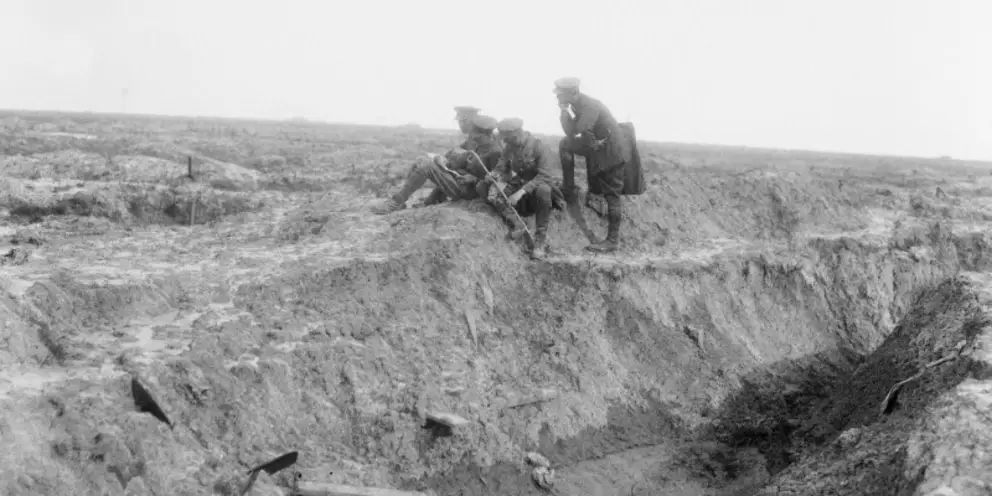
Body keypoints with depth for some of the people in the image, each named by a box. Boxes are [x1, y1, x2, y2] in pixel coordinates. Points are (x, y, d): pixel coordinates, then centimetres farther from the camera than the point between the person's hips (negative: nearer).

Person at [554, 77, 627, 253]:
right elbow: (572, 133, 4)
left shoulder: (589, 106, -26)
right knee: (565, 145, 8)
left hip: (610, 151, -9)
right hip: (595, 146, 9)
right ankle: (569, 190, 17)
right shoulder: (577, 104, 2)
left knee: (611, 195, -5)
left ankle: (613, 240, -2)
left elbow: (575, 133, -34)